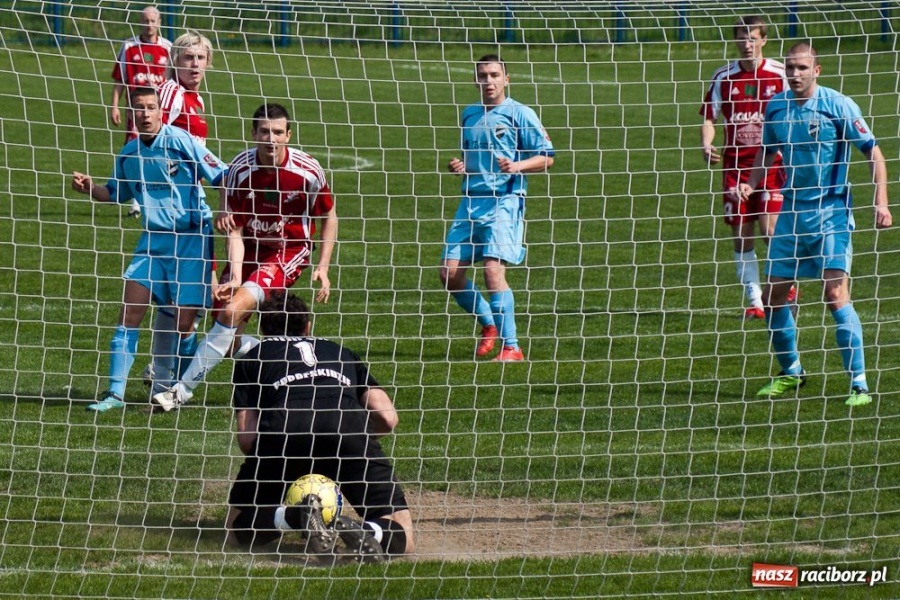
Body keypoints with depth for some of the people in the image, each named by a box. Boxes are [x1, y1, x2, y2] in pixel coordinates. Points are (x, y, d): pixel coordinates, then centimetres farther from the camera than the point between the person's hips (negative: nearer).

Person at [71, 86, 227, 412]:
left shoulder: (180, 142, -10)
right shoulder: (129, 154, 7)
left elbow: (223, 177, -7)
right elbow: (116, 193, 24)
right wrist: (90, 187, 5)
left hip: (190, 240, -4)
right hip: (153, 240, 4)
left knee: (183, 322, -5)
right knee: (129, 311, -6)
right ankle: (115, 392, -2)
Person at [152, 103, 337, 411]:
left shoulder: (308, 171, -17)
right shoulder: (240, 169, -14)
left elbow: (329, 217, 0)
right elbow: (235, 230, -12)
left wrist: (322, 268, -7)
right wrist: (235, 278, -25)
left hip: (289, 251, -4)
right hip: (250, 248, 4)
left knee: (232, 312, -23)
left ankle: (183, 389, -17)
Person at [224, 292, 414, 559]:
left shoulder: (252, 359, 31)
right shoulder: (340, 352, 36)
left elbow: (247, 440, 15)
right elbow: (388, 418, 23)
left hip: (284, 429, -1)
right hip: (348, 427, 1)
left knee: (237, 530, 18)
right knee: (401, 540, 10)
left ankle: (295, 516, -15)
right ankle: (365, 532, -26)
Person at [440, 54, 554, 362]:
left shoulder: (519, 114, -2)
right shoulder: (469, 115, 16)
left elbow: (546, 157, -2)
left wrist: (518, 166, -19)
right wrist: (458, 166, 7)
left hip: (505, 201, -6)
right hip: (471, 200, 6)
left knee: (493, 269, -20)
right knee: (450, 273, 0)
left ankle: (511, 347, -14)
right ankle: (490, 324, 23)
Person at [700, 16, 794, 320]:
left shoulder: (780, 75, -2)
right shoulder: (723, 77, 4)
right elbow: (709, 117, 8)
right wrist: (706, 146, -11)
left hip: (771, 164, -3)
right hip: (735, 166, 3)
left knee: (770, 230, -14)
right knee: (741, 236, 2)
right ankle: (755, 302, 11)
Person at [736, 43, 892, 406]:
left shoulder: (838, 105, -10)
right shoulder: (776, 108, 4)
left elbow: (873, 152, -6)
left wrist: (881, 202, -16)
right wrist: (751, 185, 4)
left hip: (832, 212, -5)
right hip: (792, 212, 5)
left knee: (836, 295, -15)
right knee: (772, 296, 6)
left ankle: (859, 384, -11)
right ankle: (790, 373, 26)